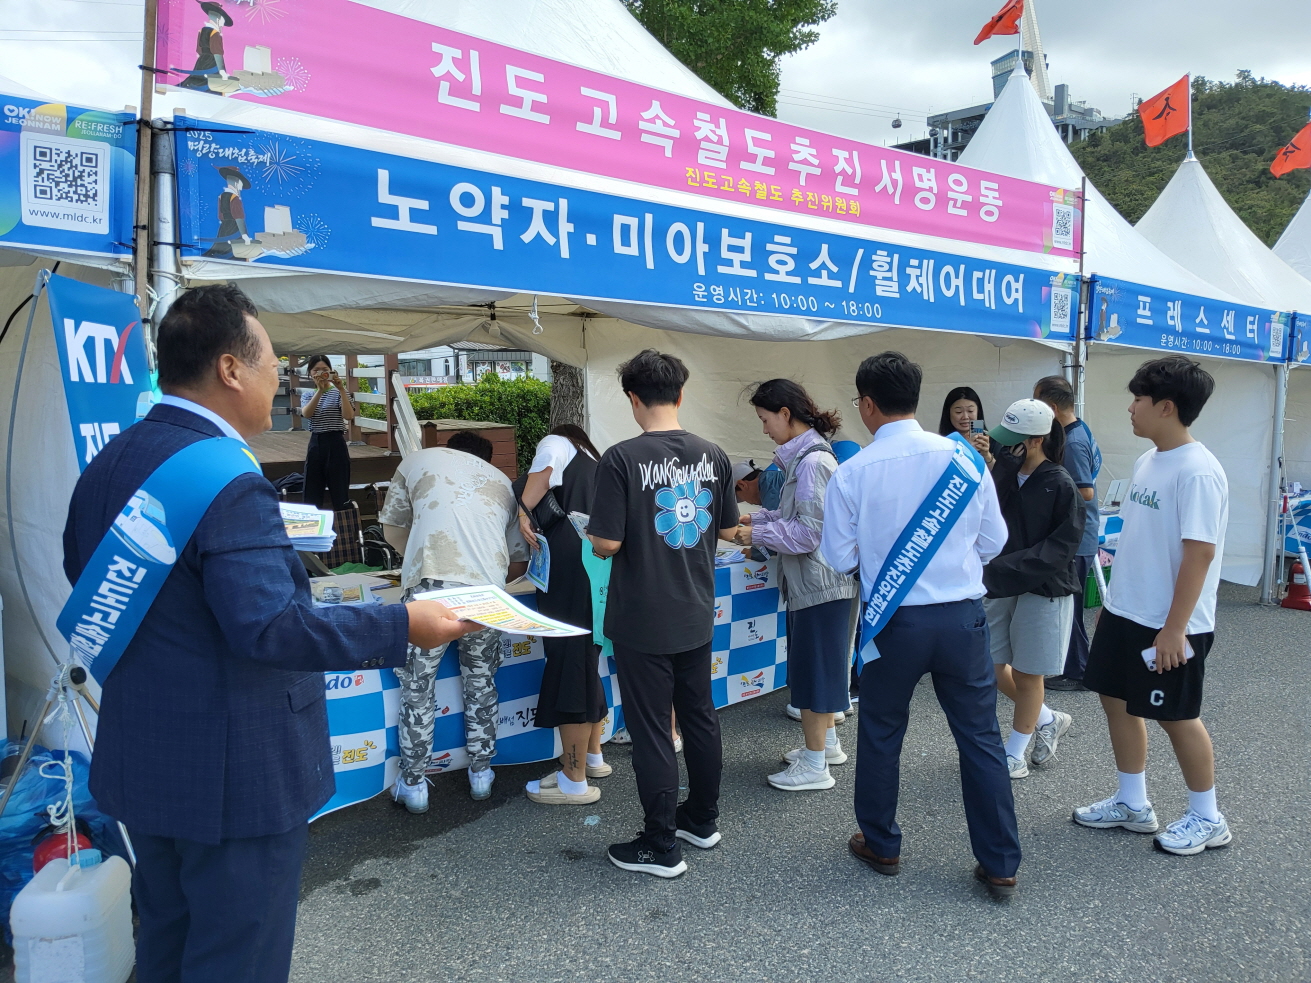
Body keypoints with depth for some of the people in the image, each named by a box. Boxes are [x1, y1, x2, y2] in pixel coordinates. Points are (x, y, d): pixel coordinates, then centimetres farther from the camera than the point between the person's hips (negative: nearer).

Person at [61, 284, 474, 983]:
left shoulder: (104, 466, 5)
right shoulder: (227, 480, -24)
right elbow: (270, 626, -30)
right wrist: (404, 626, -22)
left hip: (141, 762, 9)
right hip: (233, 774, -9)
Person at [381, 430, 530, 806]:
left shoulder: (418, 459, 21)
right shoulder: (503, 482, 26)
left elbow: (392, 528, 24)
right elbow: (519, 563, 22)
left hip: (429, 585, -2)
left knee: (417, 687, 13)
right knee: (481, 682, 21)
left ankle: (413, 785, 22)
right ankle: (481, 774, 31)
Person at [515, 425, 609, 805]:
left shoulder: (557, 442, 9)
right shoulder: (595, 465, 29)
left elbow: (546, 464, -15)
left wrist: (525, 510, -12)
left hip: (571, 576, -9)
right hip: (600, 574, 9)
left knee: (569, 667, -4)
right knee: (586, 665, 20)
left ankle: (574, 781, 3)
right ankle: (592, 757, 32)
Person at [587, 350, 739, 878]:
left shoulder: (621, 459, -18)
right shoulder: (712, 455, -2)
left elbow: (607, 544, -19)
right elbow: (729, 528, 7)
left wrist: (590, 530, 3)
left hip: (642, 621, -5)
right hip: (696, 615, 6)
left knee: (652, 730, 5)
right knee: (700, 716, 19)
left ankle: (662, 846, 16)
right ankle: (702, 819, 35)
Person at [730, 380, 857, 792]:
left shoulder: (812, 461, -20)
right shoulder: (802, 455, 11)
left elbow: (809, 532, -23)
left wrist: (757, 535, -15)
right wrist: (756, 518, 7)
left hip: (819, 583, -10)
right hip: (809, 581, 10)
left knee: (812, 668, -1)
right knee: (816, 664, 19)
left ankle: (814, 765, 10)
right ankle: (827, 742, 34)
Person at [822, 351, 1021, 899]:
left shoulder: (852, 474, -12)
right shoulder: (964, 457, -5)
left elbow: (839, 557, -4)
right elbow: (993, 542, 2)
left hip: (894, 622, -2)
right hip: (963, 617, 2)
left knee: (880, 736, 17)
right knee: (980, 737, 12)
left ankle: (881, 846, 33)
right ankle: (1000, 866, 20)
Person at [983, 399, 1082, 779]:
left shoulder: (1060, 486, -12)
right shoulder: (1001, 473, 1)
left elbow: (1059, 548, -16)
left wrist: (1004, 567, -23)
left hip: (1042, 590, -5)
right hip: (999, 587, 5)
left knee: (1026, 674, 7)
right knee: (993, 667, 11)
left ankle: (1015, 753, 23)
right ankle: (1048, 720, 36)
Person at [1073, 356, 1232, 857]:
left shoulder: (1197, 471, -20)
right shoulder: (1147, 461, 7)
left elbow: (1199, 553, -22)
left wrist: (1173, 628, -22)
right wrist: (1113, 599, 17)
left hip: (1169, 626, -9)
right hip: (1125, 613, 9)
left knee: (1176, 715, 6)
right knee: (1117, 698, 14)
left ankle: (1207, 818, 26)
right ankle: (1132, 803, 31)